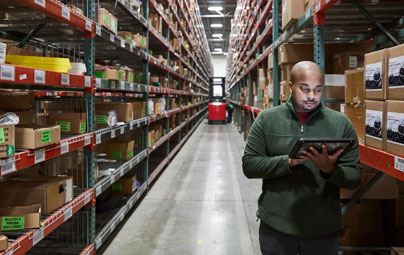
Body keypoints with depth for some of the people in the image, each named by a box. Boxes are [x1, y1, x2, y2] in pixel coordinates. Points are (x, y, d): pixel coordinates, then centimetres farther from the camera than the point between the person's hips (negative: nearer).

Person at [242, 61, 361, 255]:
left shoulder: (341, 124, -2)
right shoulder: (266, 119, -3)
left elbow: (354, 177, -1)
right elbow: (249, 165, -7)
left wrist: (330, 169, -22)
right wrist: (289, 162, -21)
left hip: (324, 230, 1)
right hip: (275, 227, 0)